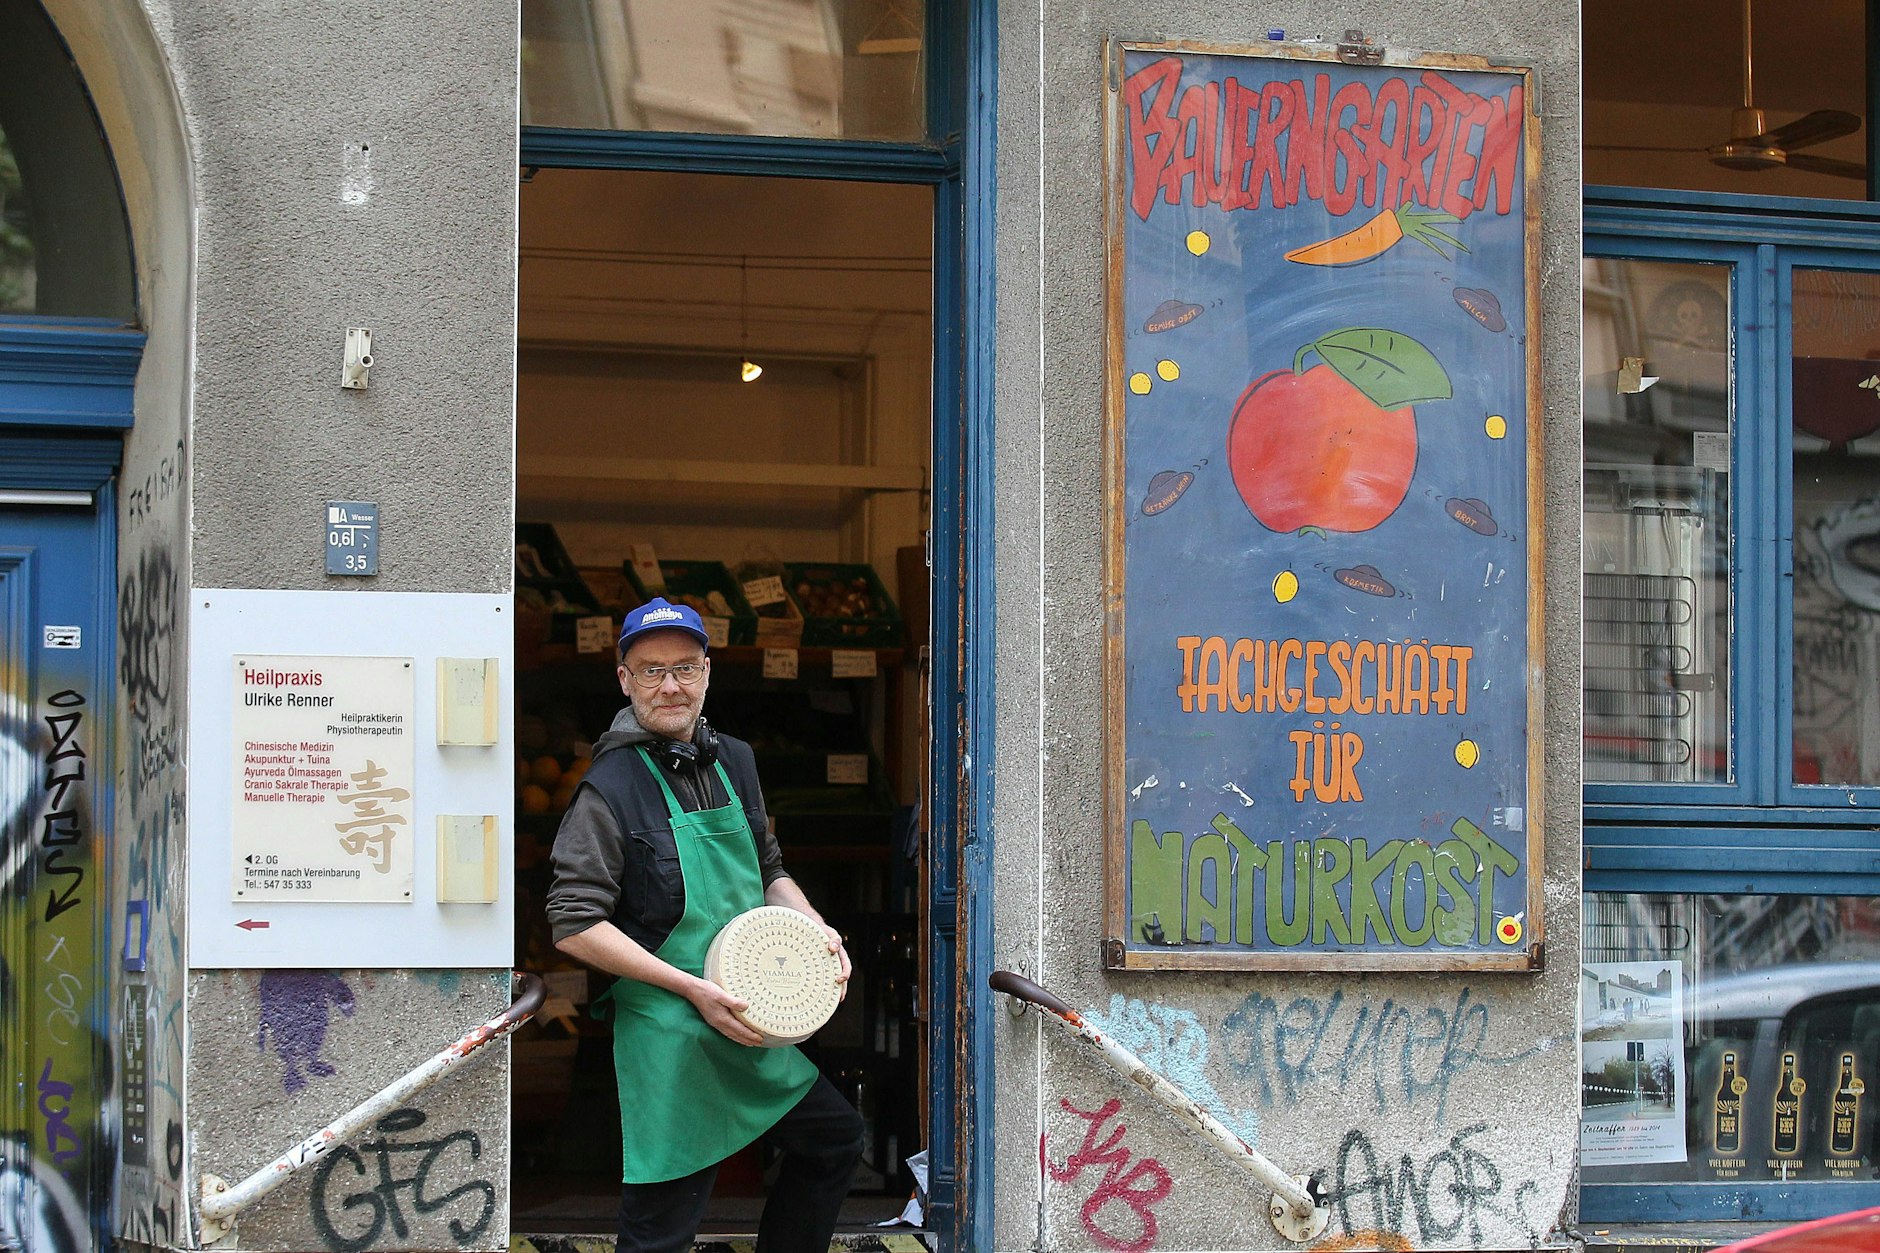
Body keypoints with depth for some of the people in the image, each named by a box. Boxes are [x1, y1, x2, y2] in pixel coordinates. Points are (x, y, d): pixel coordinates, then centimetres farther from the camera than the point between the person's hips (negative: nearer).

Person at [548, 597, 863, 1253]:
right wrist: (691, 988, -20)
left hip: (748, 1026, 7)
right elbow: (574, 927, -17)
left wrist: (816, 929, 2)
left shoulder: (734, 762, 10)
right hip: (669, 1039, -7)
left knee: (836, 1138, 19)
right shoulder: (610, 787, -12)